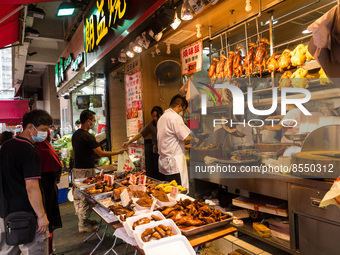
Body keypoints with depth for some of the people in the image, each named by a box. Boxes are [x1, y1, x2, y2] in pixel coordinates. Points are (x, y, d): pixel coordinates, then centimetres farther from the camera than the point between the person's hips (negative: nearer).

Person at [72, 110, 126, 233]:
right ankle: (84, 225, 11)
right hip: (86, 171, -9)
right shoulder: (88, 136, -19)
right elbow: (101, 153, -18)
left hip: (76, 168, 9)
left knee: (78, 196, 17)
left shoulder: (75, 134, 9)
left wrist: (92, 154, 26)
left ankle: (83, 220, 31)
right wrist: (118, 152, -10)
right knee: (86, 197, 1)